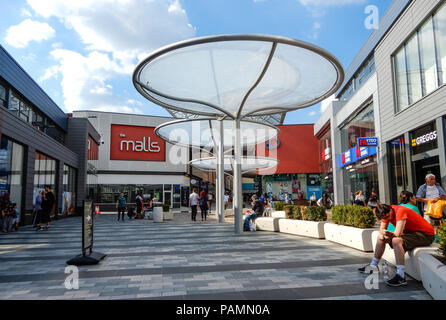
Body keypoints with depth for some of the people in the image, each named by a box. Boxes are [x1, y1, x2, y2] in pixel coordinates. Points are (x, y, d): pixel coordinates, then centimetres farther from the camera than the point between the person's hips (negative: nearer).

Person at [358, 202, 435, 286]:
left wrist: (386, 233, -14)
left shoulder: (400, 211, -29)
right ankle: (373, 266, 20)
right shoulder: (386, 213, -3)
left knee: (396, 240, -34)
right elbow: (382, 229, 2)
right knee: (380, 237, 10)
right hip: (410, 232, 9)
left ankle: (401, 277, -31)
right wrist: (384, 234, -21)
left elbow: (397, 234, -34)